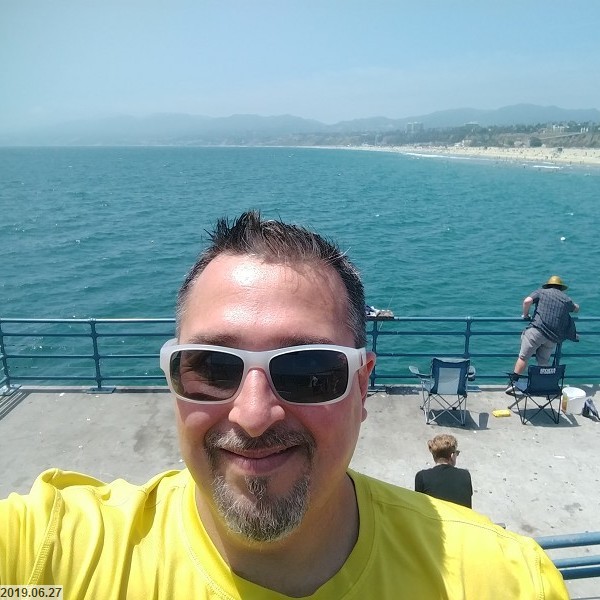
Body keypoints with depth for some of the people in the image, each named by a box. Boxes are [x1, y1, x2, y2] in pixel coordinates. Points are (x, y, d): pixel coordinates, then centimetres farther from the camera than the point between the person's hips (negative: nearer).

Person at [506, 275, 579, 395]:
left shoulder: (541, 292, 11)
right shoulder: (566, 299, 20)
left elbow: (527, 301, -6)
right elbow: (576, 309, 39)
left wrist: (525, 315, 8)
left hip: (537, 329, -3)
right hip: (554, 336, 3)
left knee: (523, 357, -3)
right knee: (544, 362, 14)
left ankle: (513, 383, -8)